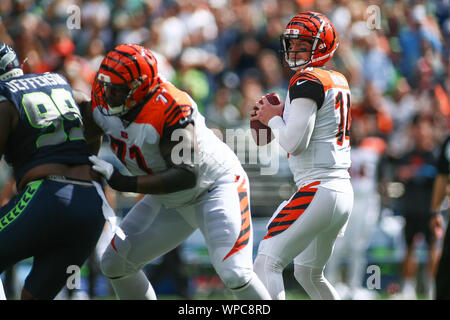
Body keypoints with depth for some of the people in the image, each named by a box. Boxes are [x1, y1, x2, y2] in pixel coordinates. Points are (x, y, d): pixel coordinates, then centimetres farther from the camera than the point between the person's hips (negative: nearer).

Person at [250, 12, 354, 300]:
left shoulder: (308, 81, -11)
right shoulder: (339, 82, 17)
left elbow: (294, 143, -17)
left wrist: (274, 118, 0)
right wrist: (283, 116, 15)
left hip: (318, 189, -10)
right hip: (344, 192, 10)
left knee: (267, 262, -15)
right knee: (308, 274, 24)